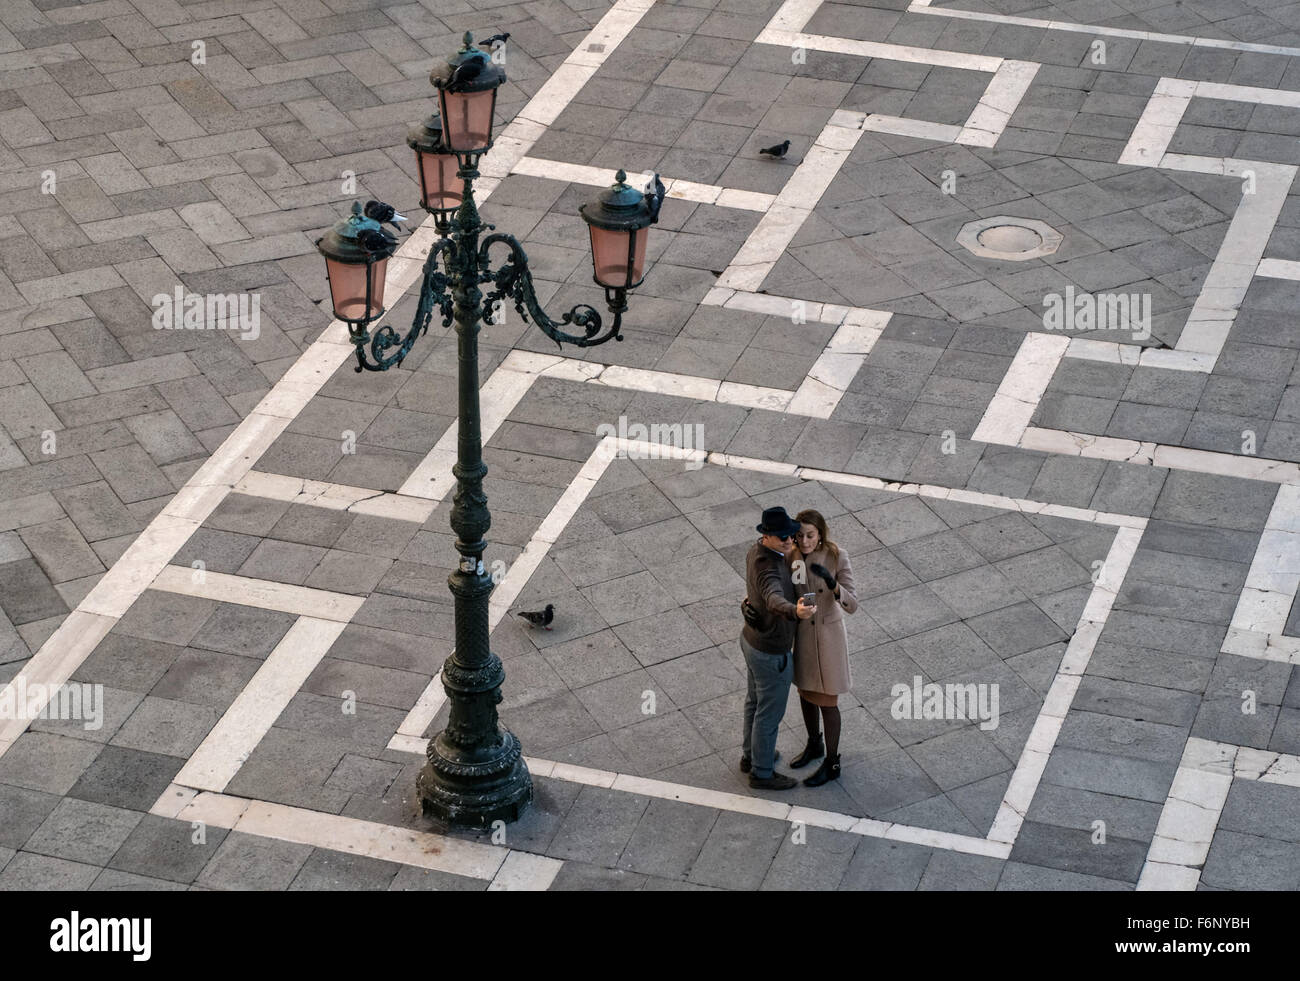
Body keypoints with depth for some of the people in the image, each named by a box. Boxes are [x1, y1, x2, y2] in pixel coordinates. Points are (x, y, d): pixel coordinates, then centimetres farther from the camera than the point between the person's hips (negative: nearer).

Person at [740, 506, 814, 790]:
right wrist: (796, 611, -80)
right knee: (770, 713, 13)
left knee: (755, 700, 29)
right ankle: (762, 773, 32)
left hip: (752, 639, 9)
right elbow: (776, 601, -61)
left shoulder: (757, 551, -9)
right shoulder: (767, 569, -39)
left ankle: (751, 755, 49)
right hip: (772, 654, -9)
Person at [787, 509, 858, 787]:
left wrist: (832, 583, -49)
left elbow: (852, 606, -28)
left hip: (829, 636, -5)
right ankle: (814, 745, 50)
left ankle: (831, 764, 30)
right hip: (802, 633, 5)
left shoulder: (837, 557, -26)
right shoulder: (793, 556, -13)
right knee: (805, 692, 24)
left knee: (826, 701, 10)